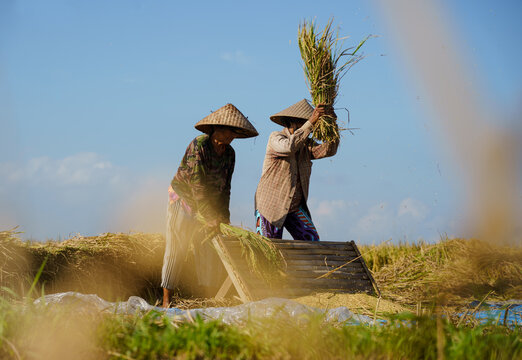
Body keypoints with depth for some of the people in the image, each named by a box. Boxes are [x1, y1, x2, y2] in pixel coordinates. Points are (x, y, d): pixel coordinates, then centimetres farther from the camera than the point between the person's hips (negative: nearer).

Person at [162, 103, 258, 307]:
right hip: (183, 200, -7)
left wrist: (223, 216, -3)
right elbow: (197, 184, -23)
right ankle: (166, 302, -1)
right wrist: (209, 216, -23)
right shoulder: (199, 146, -20)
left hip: (208, 205, 7)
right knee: (176, 250, -5)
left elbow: (224, 188, 6)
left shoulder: (229, 153, 2)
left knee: (209, 252, 3)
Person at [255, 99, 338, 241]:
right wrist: (310, 122, -36)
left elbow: (328, 150, -8)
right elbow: (289, 146, -33)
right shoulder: (276, 138, -10)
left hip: (295, 207, 6)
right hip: (270, 205, -6)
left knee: (312, 241, -9)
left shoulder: (306, 145, 8)